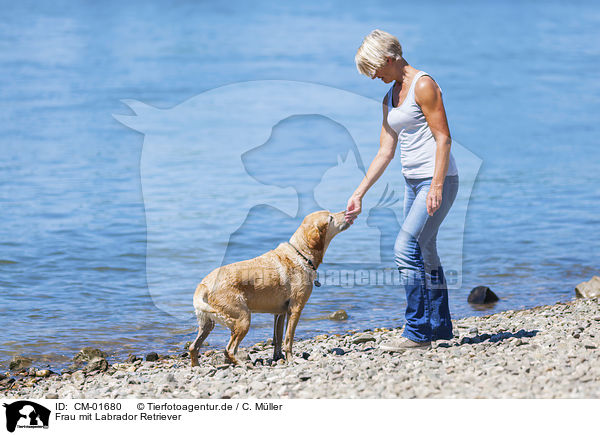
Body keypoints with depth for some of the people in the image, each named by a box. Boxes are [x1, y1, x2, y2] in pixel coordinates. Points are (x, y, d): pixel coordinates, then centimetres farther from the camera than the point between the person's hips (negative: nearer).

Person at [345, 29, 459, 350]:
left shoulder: (423, 85, -11)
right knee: (424, 254, 12)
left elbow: (443, 138, -16)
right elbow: (385, 152, 15)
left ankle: (418, 333, -13)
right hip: (412, 181, 9)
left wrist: (436, 186, -23)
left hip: (438, 179, -9)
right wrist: (358, 194, 11)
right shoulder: (390, 97, 14)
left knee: (406, 249, -16)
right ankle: (440, 326, 23)